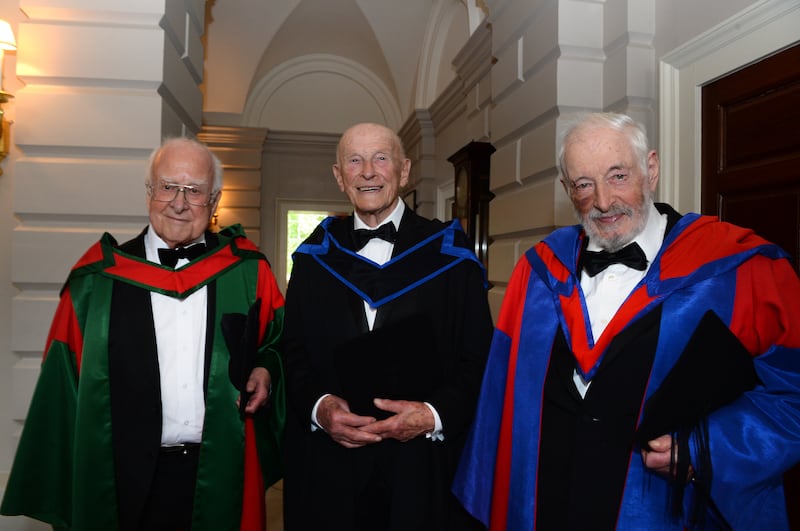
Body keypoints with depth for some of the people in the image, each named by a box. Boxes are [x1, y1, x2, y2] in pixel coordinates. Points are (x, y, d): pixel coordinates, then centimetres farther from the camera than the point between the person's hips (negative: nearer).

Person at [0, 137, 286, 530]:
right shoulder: (99, 278, -1)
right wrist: (60, 487, 1)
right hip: (124, 478, 0)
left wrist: (265, 370, -8)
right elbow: (65, 382, 2)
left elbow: (279, 337, 12)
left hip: (222, 472, 1)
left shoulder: (246, 270, -1)